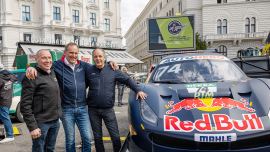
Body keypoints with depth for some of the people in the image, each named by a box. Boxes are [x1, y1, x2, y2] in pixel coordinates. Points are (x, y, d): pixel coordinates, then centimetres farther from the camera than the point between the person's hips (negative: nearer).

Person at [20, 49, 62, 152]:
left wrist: (58, 115, 14)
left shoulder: (52, 73, 10)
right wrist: (32, 126, -19)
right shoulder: (32, 77, -13)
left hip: (55, 121, 7)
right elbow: (25, 105, -16)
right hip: (41, 123, -7)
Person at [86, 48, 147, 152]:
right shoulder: (89, 71, 3)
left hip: (108, 109, -1)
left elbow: (127, 80, 2)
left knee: (115, 136, 3)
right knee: (97, 137, 13)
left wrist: (138, 90, -10)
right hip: (93, 110, 1)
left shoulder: (112, 70, 0)